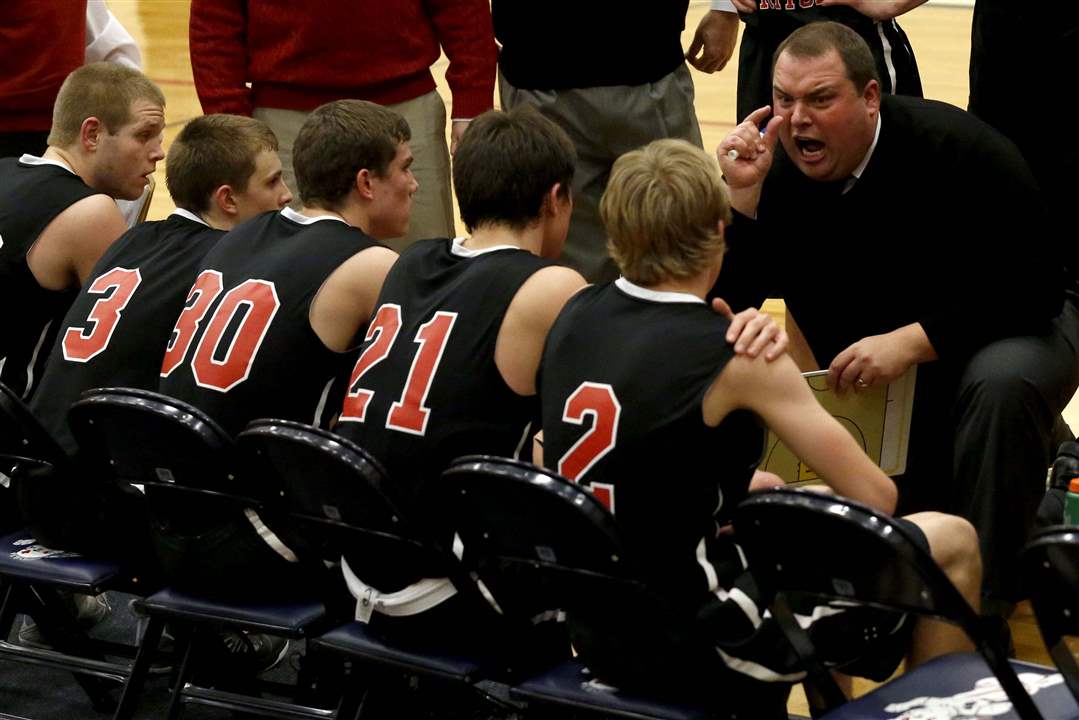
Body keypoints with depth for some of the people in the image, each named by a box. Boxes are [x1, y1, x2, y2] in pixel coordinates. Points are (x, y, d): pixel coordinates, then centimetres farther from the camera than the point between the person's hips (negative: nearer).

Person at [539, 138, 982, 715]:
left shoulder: (576, 315, 1)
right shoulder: (738, 357, -19)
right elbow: (875, 499, -14)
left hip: (596, 631, 8)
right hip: (689, 651, -8)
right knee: (953, 543, 5)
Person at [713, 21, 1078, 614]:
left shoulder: (959, 152, -26)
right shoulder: (780, 174, -13)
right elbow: (732, 297, -16)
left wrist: (912, 341, -37)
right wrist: (742, 196, -29)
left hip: (1013, 332, -5)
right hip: (877, 369, 5)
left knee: (1003, 383, -40)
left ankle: (984, 597, -26)